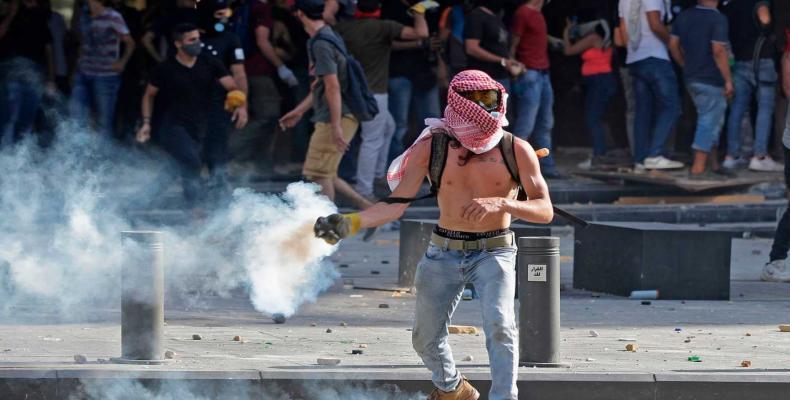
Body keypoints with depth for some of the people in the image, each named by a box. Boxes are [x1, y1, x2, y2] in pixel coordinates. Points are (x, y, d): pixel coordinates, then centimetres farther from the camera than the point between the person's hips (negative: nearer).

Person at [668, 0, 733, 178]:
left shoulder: (683, 16, 6)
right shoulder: (717, 19, -15)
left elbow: (673, 45, 8)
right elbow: (718, 51, -22)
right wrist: (728, 80, -17)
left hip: (691, 78, 7)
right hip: (711, 79, -7)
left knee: (714, 121, 19)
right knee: (709, 122, -1)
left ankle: (713, 163, 22)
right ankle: (698, 167, -4)